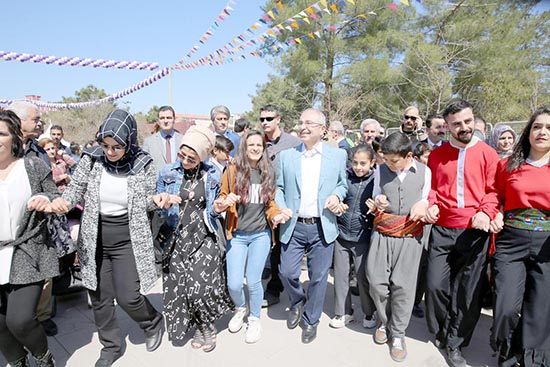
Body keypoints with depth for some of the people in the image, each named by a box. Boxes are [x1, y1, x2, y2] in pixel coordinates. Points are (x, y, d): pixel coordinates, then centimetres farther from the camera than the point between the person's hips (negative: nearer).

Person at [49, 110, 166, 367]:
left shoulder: (143, 164, -11)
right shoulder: (91, 158, -8)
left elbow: (144, 203, 0)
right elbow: (75, 189, 1)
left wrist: (155, 200, -21)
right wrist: (62, 202, -21)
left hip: (128, 239, -3)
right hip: (94, 239, 3)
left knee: (128, 297, -5)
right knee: (99, 298, 13)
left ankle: (153, 322, 29)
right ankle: (111, 346, 37)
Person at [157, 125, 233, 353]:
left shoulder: (213, 176, -2)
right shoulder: (167, 173, -1)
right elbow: (159, 209, 6)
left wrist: (218, 208, -12)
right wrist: (163, 203, -16)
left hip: (203, 239, -1)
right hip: (176, 240, 2)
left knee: (201, 287, -7)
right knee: (177, 288, 5)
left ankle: (206, 327, 23)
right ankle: (199, 326, 32)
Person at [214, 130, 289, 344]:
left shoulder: (268, 173, 2)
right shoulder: (232, 171, -4)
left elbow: (270, 203, 9)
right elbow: (222, 201, 0)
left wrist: (276, 215, -10)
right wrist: (223, 203, -22)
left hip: (261, 234, 1)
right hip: (237, 235, 0)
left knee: (253, 281, 3)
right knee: (234, 283, 1)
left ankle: (255, 320, 30)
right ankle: (240, 309, 36)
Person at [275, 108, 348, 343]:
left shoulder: (338, 155, 3)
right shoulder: (286, 156, 5)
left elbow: (343, 183, 13)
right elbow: (278, 187, 8)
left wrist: (337, 196, -8)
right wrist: (280, 209, -7)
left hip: (323, 227, 0)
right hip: (293, 227, 1)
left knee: (318, 277, 8)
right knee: (287, 273, 2)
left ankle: (310, 321, 32)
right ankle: (297, 303, 36)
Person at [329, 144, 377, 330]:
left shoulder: (376, 180, -6)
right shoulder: (345, 176, -2)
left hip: (362, 237, -2)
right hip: (341, 233, 3)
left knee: (364, 276, 8)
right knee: (340, 275, 12)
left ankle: (370, 313, 32)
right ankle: (343, 312, 31)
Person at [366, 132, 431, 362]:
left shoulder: (424, 172, 1)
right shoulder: (381, 170, 4)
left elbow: (427, 201, 10)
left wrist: (423, 207, -11)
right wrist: (377, 202, -9)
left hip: (410, 236, -1)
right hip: (382, 234, 1)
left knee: (403, 285, 1)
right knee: (377, 282, 1)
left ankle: (398, 333, 21)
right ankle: (385, 321, 28)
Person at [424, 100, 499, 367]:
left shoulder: (487, 153, 3)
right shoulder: (437, 155, 8)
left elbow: (493, 190, 1)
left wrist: (486, 212, -16)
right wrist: (431, 205, -5)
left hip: (475, 232, -1)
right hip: (442, 230, 1)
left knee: (468, 291, 5)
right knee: (435, 285, 1)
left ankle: (455, 343, 24)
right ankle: (440, 332, 28)